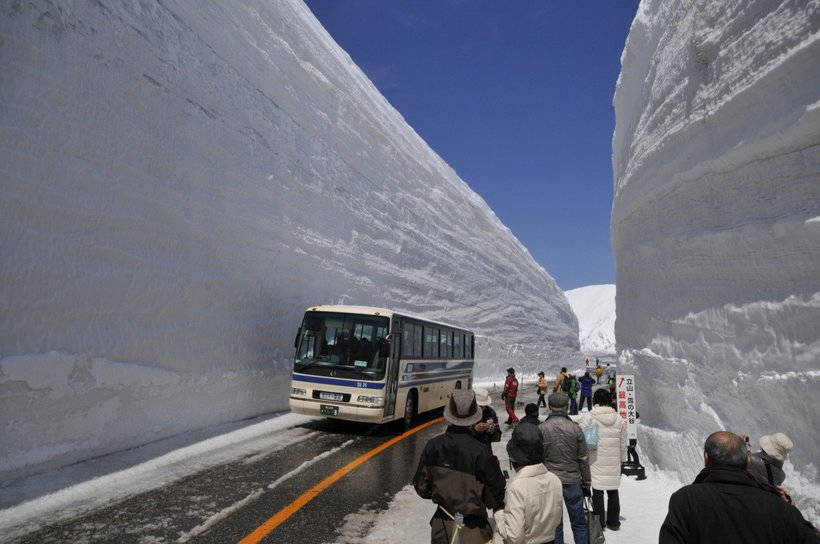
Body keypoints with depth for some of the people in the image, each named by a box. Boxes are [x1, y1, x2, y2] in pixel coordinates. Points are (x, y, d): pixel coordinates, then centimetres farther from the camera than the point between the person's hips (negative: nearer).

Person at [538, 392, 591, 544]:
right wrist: (586, 483, 9)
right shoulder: (575, 428, -8)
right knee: (579, 523, 16)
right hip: (572, 481, 0)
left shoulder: (541, 429, -8)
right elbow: (583, 459, -3)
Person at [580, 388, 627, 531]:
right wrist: (622, 459, 19)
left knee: (597, 492, 7)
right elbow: (623, 442, 7)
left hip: (597, 461, -3)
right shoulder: (619, 418, 0)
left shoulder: (590, 417, -11)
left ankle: (599, 522, 14)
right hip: (614, 462, 3)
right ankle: (613, 522, 25)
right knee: (613, 491, 15)